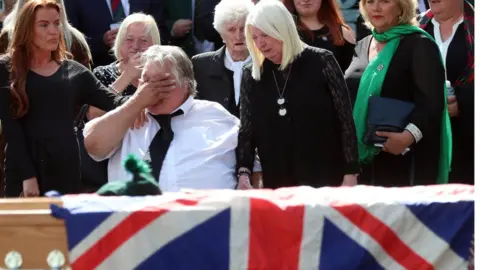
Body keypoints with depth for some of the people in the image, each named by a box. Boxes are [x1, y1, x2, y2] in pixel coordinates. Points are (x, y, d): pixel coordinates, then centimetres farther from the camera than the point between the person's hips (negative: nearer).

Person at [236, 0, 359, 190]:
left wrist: (350, 174, -7)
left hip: (325, 180, -3)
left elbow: (345, 119, -3)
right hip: (277, 184, 3)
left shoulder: (321, 62, -4)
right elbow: (246, 130, 6)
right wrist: (243, 173, -10)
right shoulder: (251, 75, 5)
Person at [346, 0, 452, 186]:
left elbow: (432, 101, -18)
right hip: (367, 156, 7)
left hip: (406, 156, -7)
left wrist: (409, 135, -33)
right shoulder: (363, 47, 15)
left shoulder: (418, 45, -8)